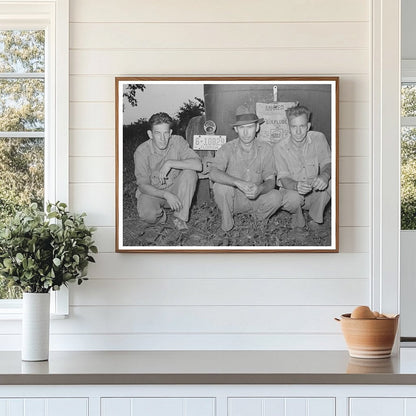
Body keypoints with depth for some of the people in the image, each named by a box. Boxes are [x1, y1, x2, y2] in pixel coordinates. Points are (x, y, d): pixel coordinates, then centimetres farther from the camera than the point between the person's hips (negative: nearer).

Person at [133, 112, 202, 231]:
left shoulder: (178, 142, -13)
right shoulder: (141, 152, -17)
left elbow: (198, 165, -25)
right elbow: (143, 185, -18)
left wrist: (170, 163, -33)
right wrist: (166, 195, -33)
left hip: (174, 190, 2)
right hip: (152, 192, -2)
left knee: (190, 173, -26)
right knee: (147, 214, -35)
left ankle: (180, 217, -16)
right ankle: (159, 215, 4)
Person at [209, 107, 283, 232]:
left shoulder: (265, 149, -7)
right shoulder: (227, 149, -13)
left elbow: (270, 181, -11)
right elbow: (213, 173, -30)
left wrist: (260, 189, -37)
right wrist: (238, 182, -45)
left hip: (255, 199, 1)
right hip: (234, 200, -1)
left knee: (276, 197, -27)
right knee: (220, 186, -31)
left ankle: (259, 221, 6)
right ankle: (226, 224, -5)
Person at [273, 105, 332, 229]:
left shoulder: (318, 138, -8)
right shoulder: (280, 148, -13)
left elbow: (327, 163, -8)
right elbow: (283, 178, -15)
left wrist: (325, 175, -35)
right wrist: (296, 185, -40)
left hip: (315, 192, 2)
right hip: (292, 190, -2)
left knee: (328, 182, -28)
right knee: (293, 197, -36)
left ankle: (314, 218, -4)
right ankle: (297, 213, 3)